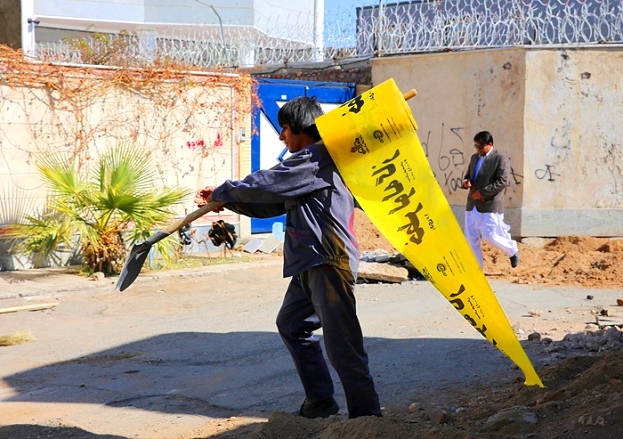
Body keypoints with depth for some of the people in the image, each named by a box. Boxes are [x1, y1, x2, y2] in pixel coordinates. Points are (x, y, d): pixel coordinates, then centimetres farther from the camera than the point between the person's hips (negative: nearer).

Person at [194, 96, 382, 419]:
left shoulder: (316, 160, -14)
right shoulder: (310, 162, 20)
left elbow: (264, 185, -15)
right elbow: (270, 205, 20)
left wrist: (222, 192, 1)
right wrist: (223, 199, 13)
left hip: (329, 263, -12)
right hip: (310, 265, 12)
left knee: (341, 343, -10)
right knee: (292, 325, 21)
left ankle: (366, 415, -4)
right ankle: (320, 402, 27)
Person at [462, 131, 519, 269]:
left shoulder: (500, 158, -7)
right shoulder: (474, 158, 16)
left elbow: (503, 181, -16)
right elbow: (468, 175, 27)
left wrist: (483, 192, -18)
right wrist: (466, 181, 1)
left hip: (490, 205, -7)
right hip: (472, 205, 7)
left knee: (490, 236, -8)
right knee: (471, 238, 4)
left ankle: (512, 251, 21)